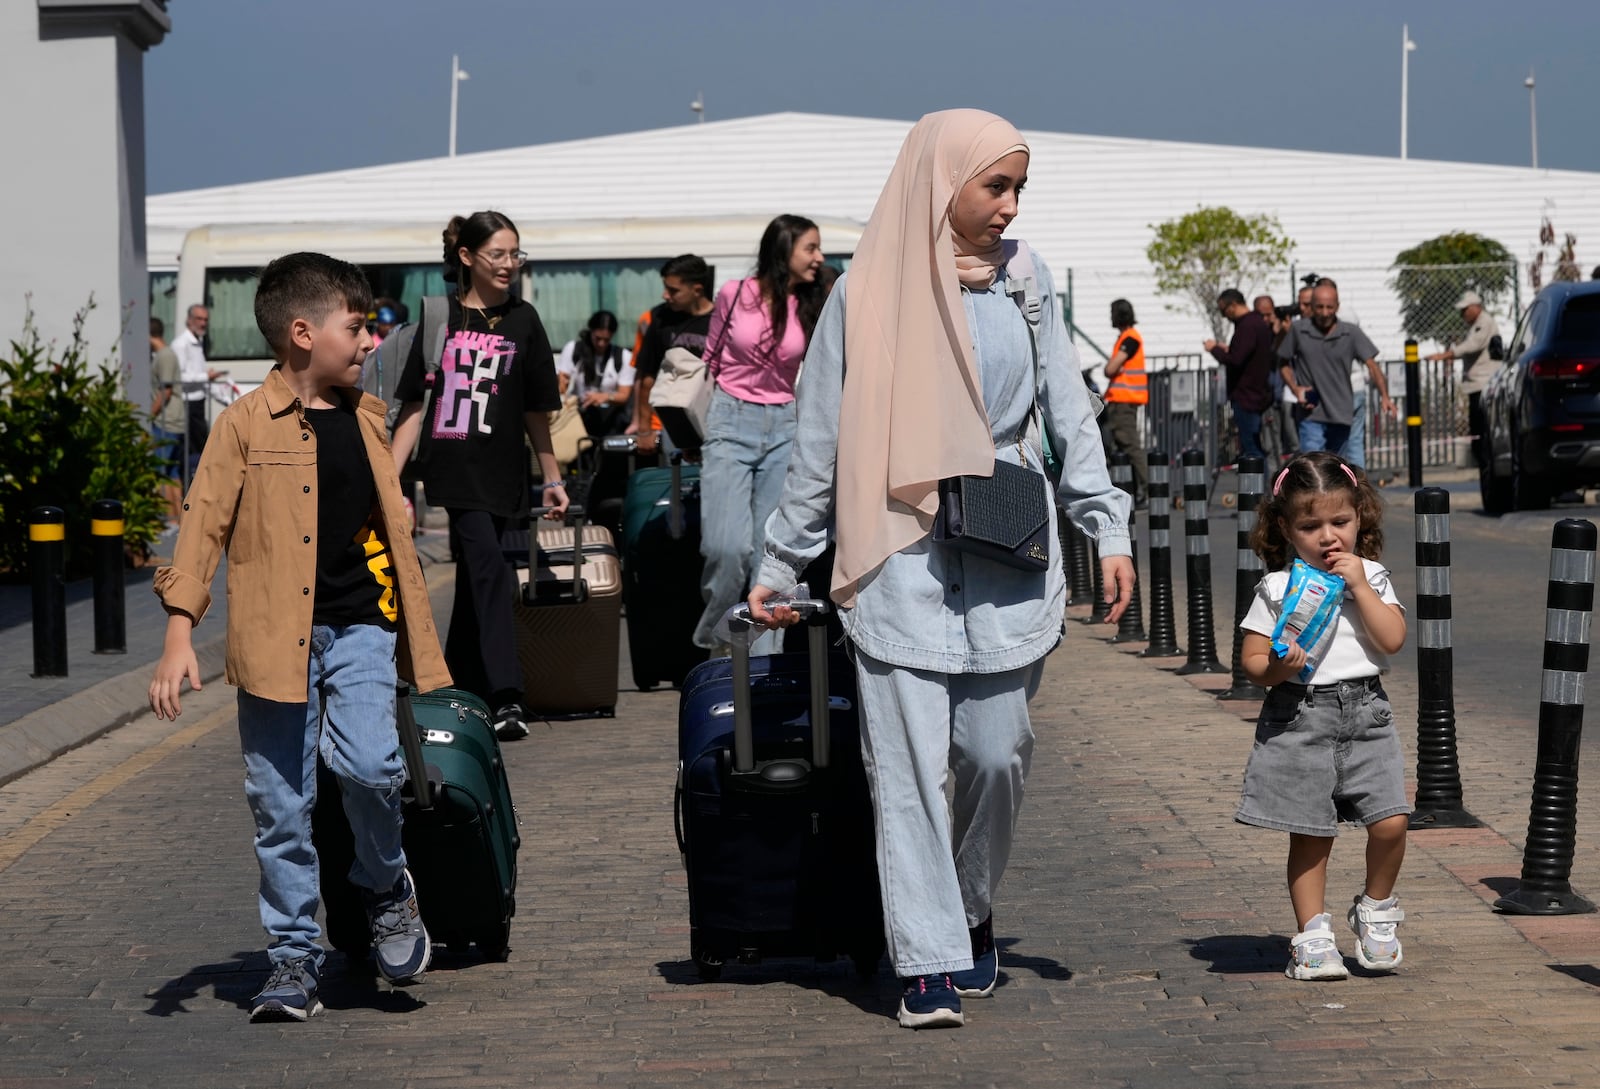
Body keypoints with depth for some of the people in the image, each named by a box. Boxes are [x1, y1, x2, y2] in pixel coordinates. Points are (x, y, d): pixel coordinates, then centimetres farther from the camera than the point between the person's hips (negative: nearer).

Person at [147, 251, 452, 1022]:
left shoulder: (364, 419, 13)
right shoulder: (246, 424, -3)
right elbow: (204, 525, -6)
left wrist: (419, 646, 23)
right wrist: (180, 632, -16)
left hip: (359, 628, 3)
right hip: (276, 639, -2)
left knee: (370, 763, -20)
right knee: (280, 806, 2)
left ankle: (386, 887, 8)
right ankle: (293, 958, 14)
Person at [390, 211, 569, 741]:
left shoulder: (522, 321, 7)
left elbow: (535, 409, 12)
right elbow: (413, 404, 5)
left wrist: (552, 478, 13)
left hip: (499, 473, 2)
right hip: (450, 468, -2)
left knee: (474, 578, 7)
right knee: (488, 568, -15)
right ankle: (506, 697, -20)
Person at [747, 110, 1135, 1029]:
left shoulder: (1026, 284, 8)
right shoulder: (867, 294, 2)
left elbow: (1071, 417, 10)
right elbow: (820, 440, 6)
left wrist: (1109, 530, 1)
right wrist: (782, 565, 7)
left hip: (1007, 555, 2)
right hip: (901, 556, -2)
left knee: (998, 751, 1)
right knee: (909, 761, -5)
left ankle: (973, 913, 26)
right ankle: (928, 964, -3)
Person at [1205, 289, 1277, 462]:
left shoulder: (1247, 326, -18)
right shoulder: (1259, 322, 14)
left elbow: (1234, 361, -24)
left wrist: (1214, 349, -9)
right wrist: (1227, 349, 16)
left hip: (1246, 397, -11)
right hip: (1258, 394, 11)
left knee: (1251, 449, -8)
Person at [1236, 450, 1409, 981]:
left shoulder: (1370, 577, 7)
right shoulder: (1277, 588, 1)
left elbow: (1392, 639, -5)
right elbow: (1250, 656, 1)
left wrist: (1359, 587, -10)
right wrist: (1274, 669, -20)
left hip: (1365, 715, 1)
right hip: (1299, 719, -1)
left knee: (1390, 822, -9)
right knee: (1310, 834, 2)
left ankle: (1375, 911, 15)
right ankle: (1313, 936, 13)